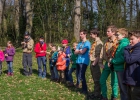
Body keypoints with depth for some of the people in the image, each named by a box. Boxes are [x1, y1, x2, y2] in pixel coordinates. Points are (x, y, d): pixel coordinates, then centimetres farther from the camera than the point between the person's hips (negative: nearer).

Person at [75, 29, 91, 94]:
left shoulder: (87, 43, -7)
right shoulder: (80, 43, 17)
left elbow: (82, 52, -16)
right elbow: (75, 52, 9)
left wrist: (78, 51, 2)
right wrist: (80, 51, -8)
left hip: (84, 61, -7)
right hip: (78, 61, 7)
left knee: (81, 76, -8)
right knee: (78, 75, 13)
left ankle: (84, 90, 2)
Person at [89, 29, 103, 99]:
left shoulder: (98, 43, -14)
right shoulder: (94, 42, 15)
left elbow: (98, 54, -19)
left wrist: (94, 63, -19)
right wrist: (92, 63, 15)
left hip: (95, 63, -9)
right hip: (92, 63, 9)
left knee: (97, 79, -1)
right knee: (95, 79, 15)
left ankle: (97, 94, 6)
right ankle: (95, 92, 24)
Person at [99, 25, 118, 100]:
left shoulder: (117, 42, -12)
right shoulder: (107, 42, 9)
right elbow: (102, 52, 10)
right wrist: (100, 62, 5)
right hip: (107, 64, 7)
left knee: (114, 82, 4)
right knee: (102, 80, 9)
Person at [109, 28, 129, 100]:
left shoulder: (124, 44, -17)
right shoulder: (121, 44, 13)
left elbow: (123, 58, -25)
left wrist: (112, 61, -13)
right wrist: (113, 61, 3)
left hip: (121, 69, -10)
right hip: (119, 68, 10)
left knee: (123, 88, 0)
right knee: (121, 88, 18)